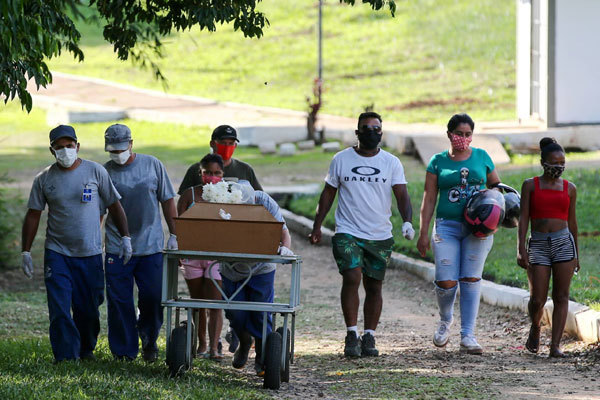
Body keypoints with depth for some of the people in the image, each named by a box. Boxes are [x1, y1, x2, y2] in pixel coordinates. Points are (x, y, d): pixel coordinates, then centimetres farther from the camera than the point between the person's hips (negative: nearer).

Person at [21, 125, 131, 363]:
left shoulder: (95, 172, 0)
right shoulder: (44, 179, 2)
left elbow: (114, 206, 7)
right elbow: (33, 216, 6)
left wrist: (125, 237, 1)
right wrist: (26, 252, 2)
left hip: (90, 253, 0)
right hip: (57, 254, 0)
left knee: (88, 308, 7)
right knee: (59, 309, -10)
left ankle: (86, 349, 28)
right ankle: (66, 356, -8)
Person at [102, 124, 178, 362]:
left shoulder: (152, 165, 3)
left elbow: (167, 201, 9)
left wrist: (174, 236, 6)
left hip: (151, 246, 0)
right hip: (117, 249, 0)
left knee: (153, 298, -1)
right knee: (119, 302, 0)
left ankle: (148, 339, 26)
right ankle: (124, 351, 11)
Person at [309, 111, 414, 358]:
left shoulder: (391, 163, 3)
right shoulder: (341, 160, 4)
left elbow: (402, 195, -5)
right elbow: (328, 194, 11)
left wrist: (407, 221, -23)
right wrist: (317, 226, 7)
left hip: (381, 236, 2)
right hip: (347, 233, -2)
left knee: (374, 287, 5)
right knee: (351, 278, -17)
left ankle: (369, 338, 13)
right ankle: (351, 335, -12)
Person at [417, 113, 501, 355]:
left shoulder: (482, 157, 9)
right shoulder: (438, 162, 5)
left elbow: (495, 185, 19)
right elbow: (429, 198, 4)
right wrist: (423, 233, -1)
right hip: (447, 226, -1)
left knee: (471, 279, -6)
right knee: (446, 282, -9)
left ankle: (468, 336, -2)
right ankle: (445, 320, 22)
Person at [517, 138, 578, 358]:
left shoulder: (569, 188, 10)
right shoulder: (530, 185, 6)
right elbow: (524, 218, 2)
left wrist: (576, 254, 18)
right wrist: (521, 248, -8)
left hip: (563, 242, 1)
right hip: (538, 245, -1)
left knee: (561, 297, -4)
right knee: (537, 300, -6)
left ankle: (555, 345, -3)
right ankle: (535, 327, 26)